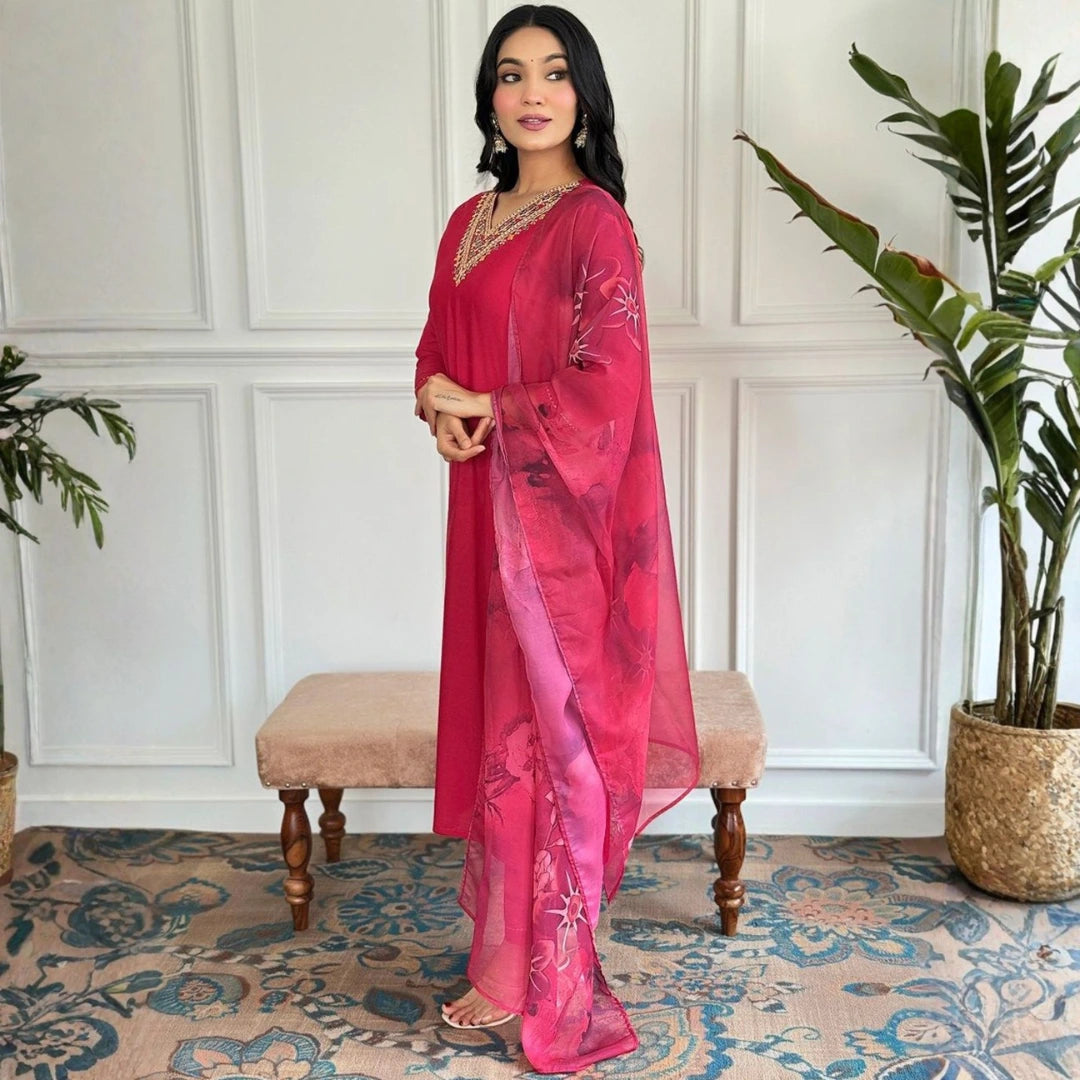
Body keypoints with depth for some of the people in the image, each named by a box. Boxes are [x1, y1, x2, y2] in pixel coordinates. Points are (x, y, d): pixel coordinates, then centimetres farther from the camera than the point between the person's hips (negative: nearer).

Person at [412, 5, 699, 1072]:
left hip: (561, 511, -8)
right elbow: (438, 346, 19)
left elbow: (607, 385, -19)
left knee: (547, 721, 1)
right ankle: (513, 958, 29)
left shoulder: (595, 222, -11)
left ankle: (546, 981, 16)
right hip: (488, 501, 8)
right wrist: (440, 408, -3)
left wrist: (483, 407, -10)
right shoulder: (470, 221, 13)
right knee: (500, 712, 13)